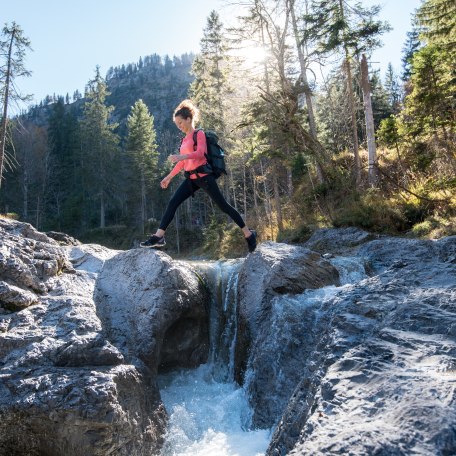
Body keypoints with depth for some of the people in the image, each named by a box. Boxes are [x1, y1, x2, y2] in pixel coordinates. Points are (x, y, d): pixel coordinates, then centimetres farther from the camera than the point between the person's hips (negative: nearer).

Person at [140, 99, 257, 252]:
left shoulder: (199, 134, -3)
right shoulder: (184, 139, 18)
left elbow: (201, 153, -21)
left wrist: (181, 156, -35)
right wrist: (169, 177, 24)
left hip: (203, 176, -7)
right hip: (191, 178, 7)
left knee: (223, 205, -3)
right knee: (172, 203, -6)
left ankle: (248, 234, 7)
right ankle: (158, 237, -8)